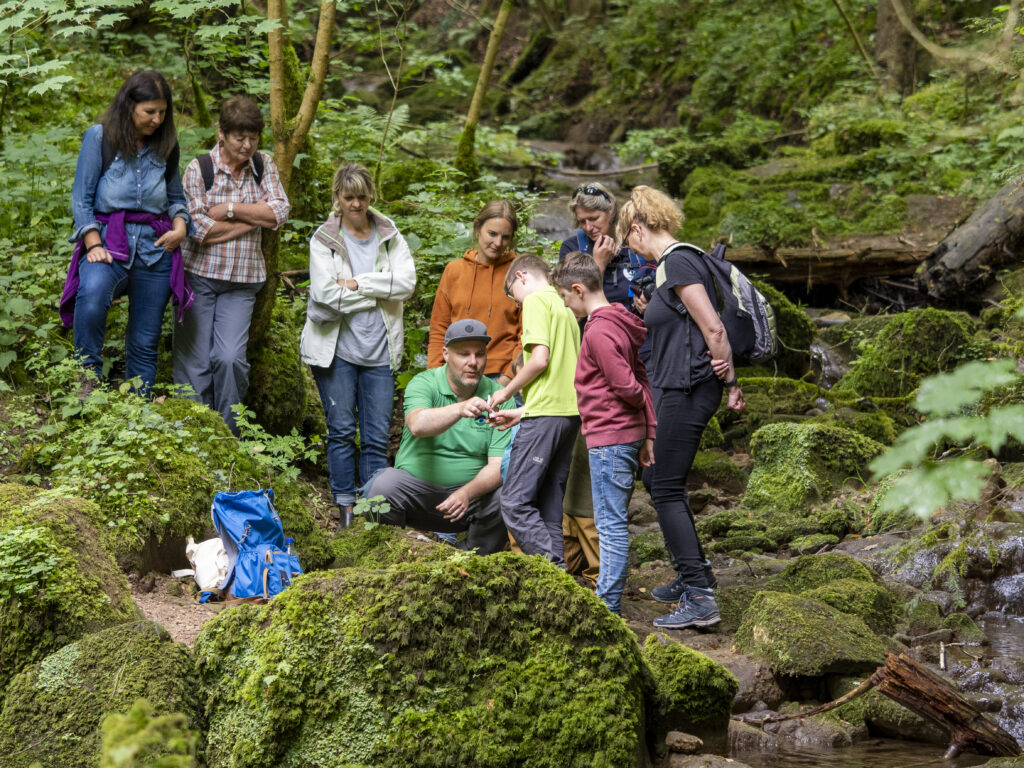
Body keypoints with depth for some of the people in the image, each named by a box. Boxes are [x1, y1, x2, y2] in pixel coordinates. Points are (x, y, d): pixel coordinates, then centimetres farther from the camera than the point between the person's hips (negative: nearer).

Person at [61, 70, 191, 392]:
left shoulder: (165, 145, 11)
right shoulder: (100, 138, -1)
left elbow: (176, 196, 22)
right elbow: (81, 199, -2)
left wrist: (180, 225, 1)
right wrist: (94, 245, -13)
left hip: (155, 248, 4)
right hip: (109, 240, -4)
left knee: (145, 343, 4)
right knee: (93, 293, -38)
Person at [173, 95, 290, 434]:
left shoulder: (264, 167, 6)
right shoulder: (199, 168, -5)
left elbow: (280, 213, -6)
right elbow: (200, 229, -13)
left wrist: (229, 209, -13)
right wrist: (255, 218, -9)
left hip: (242, 282, 2)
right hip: (199, 276, -2)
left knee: (230, 358, -12)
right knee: (195, 362, -3)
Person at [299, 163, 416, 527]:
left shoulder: (389, 235, 8)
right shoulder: (324, 239, 0)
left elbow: (407, 281, -7)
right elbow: (326, 295, -12)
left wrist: (357, 284, -13)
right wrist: (379, 294, -7)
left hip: (379, 350, 2)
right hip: (336, 348, -2)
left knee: (377, 436, 1)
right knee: (342, 429, -1)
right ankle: (345, 507, 8)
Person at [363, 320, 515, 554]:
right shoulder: (424, 383, -6)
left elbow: (497, 466, -10)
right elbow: (417, 425, -30)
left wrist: (467, 493, -29)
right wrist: (460, 409, -48)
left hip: (472, 492, 2)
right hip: (417, 487, -2)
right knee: (385, 484, -30)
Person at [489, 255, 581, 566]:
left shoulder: (536, 300, -3)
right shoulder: (564, 305, 23)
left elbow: (540, 359, -15)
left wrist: (506, 392, -2)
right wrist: (523, 412, 21)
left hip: (545, 413, -9)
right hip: (570, 412, 9)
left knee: (515, 502, -9)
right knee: (549, 508, 9)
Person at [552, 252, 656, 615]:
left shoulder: (598, 332, -17)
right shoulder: (619, 323, 13)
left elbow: (628, 386, -20)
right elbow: (640, 380, 14)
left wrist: (642, 405, 2)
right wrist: (649, 432, 13)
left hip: (609, 438, -10)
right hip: (629, 434, 10)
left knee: (610, 524, -6)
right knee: (613, 522, 14)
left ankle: (607, 605, -3)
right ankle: (609, 601, 21)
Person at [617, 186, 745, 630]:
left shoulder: (678, 263, -16)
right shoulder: (673, 263, 16)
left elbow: (713, 329, -19)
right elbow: (707, 329, 19)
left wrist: (730, 382, -10)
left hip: (688, 390, -10)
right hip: (681, 390, 10)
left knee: (668, 491, -8)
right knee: (666, 488, 18)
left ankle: (699, 598, -10)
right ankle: (690, 579, 29)